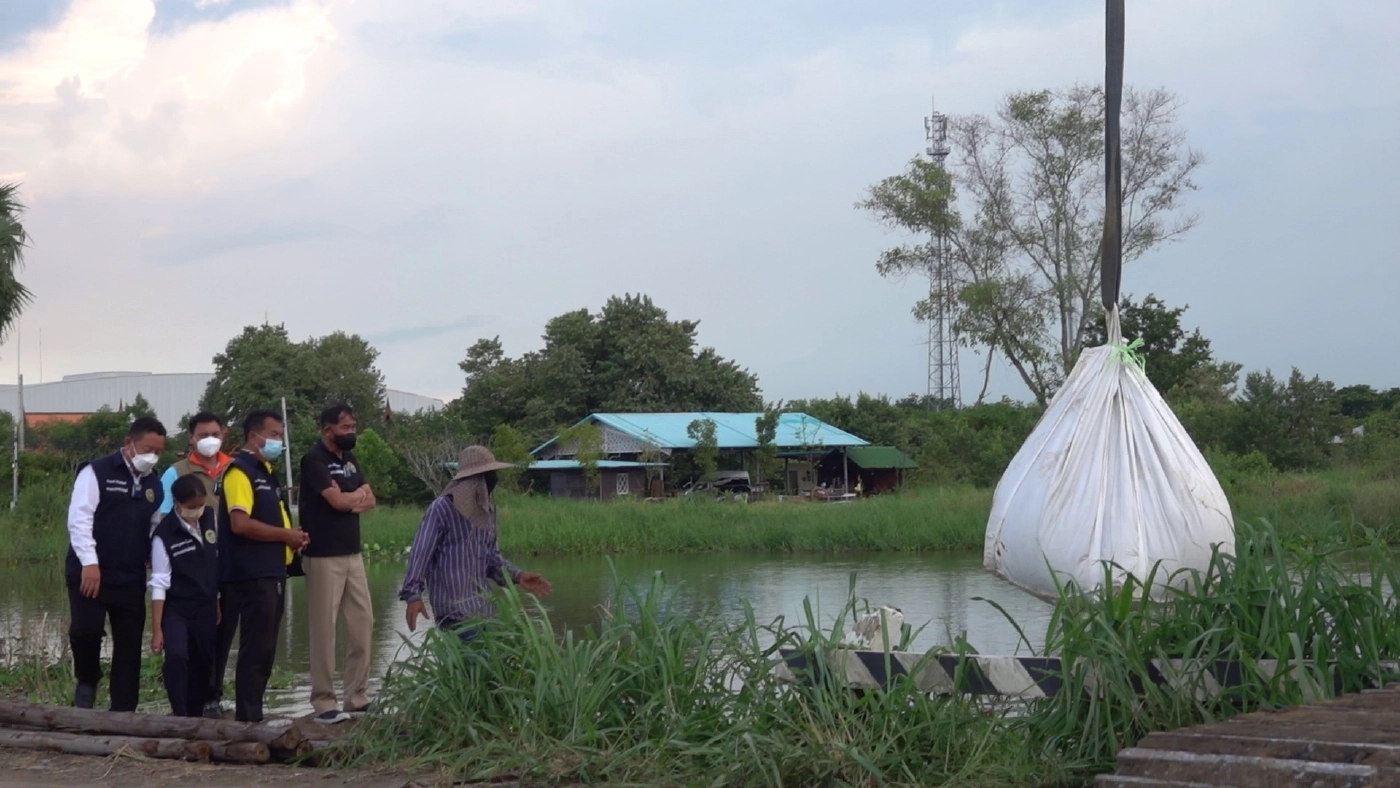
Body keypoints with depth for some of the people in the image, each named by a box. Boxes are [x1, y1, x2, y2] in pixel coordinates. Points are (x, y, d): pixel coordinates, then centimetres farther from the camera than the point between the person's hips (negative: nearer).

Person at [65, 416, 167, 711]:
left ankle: (123, 713, 9)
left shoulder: (154, 484, 12)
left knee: (129, 645, 3)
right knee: (85, 630, -16)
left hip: (131, 578, 5)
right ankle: (87, 681, 14)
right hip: (90, 573, -5)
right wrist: (90, 562, -22)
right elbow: (79, 519, -14)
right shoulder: (97, 473, -6)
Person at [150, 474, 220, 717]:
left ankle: (195, 715, 22)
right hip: (176, 609, -5)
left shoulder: (210, 519, 0)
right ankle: (179, 715, -16)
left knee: (202, 665, 9)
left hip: (206, 609, 5)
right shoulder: (165, 534, -15)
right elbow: (159, 584, -14)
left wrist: (219, 605, 15)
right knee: (176, 656, -24)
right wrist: (156, 630, -15)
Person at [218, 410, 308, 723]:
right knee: (255, 649, -8)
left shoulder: (267, 472, 19)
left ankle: (253, 714, 17)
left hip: (273, 573, 10)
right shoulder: (240, 471, -11)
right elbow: (240, 523, -23)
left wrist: (292, 538, 8)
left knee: (265, 650, 11)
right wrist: (285, 535, -14)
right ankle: (247, 718, -5)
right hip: (252, 576, -10)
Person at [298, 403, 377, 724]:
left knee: (363, 624, 7)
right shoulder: (314, 460, -9)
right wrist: (359, 494, 2)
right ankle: (324, 703, -1)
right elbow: (337, 501, -18)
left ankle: (358, 698, 13)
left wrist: (349, 499, -12)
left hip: (353, 553, 8)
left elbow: (369, 501, 8)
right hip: (324, 557, -8)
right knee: (324, 630, -5)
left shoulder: (350, 459, 15)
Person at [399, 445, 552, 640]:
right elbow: (420, 554, -9)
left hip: (484, 609, 8)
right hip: (455, 611, -8)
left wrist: (516, 576, 7)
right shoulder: (442, 509, -8)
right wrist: (413, 594, -18)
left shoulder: (488, 510, 16)